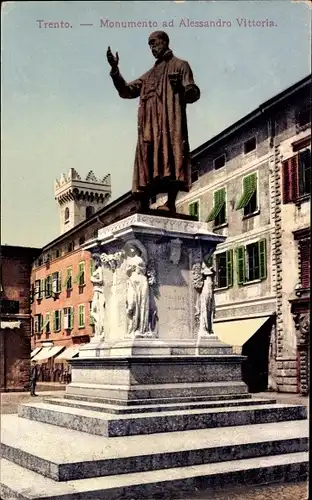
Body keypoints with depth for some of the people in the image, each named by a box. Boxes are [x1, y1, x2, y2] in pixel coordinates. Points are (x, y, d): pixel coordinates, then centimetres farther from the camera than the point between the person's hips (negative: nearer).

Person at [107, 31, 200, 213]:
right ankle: (144, 208, -7)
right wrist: (115, 70, 8)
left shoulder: (180, 65, 13)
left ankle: (171, 203, -23)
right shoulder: (150, 74, 29)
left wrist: (181, 87, -20)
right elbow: (126, 91, 21)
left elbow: (194, 94, 2)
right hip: (149, 123, 6)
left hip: (171, 120, -5)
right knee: (147, 162, -4)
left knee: (170, 157, -17)